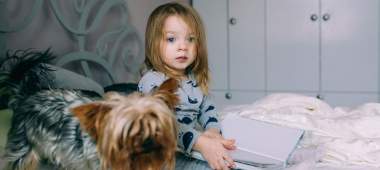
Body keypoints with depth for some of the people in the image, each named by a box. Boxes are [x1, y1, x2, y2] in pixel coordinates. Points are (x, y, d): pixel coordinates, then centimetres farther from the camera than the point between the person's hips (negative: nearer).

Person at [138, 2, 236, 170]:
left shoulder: (195, 79, 8)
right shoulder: (152, 81, -16)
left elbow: (207, 108, 11)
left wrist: (213, 131, -12)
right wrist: (201, 143, -40)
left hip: (190, 149, 7)